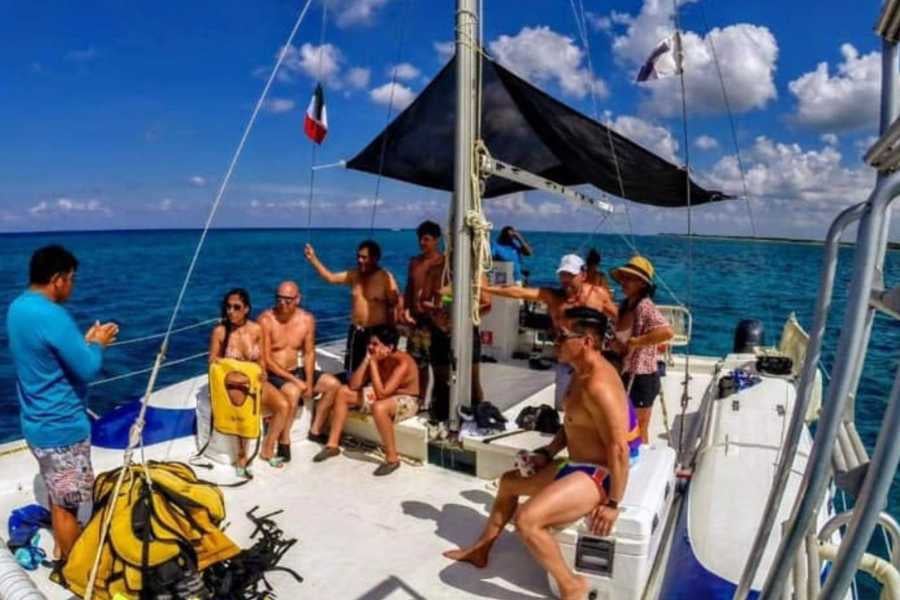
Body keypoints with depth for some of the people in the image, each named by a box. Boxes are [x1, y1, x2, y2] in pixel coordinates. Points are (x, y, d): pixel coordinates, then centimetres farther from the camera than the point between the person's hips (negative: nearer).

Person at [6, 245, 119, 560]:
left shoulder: (18, 308, 4)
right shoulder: (52, 316, -26)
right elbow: (88, 369, -23)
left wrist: (84, 341, 9)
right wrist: (96, 344, -6)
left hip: (38, 422, 9)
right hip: (61, 427, -9)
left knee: (58, 498, 24)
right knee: (67, 506, 7)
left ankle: (64, 556, 40)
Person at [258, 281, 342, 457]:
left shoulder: (307, 319, -2)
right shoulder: (266, 320, -17)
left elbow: (309, 353, 3)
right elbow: (266, 360, -18)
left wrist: (309, 382, -11)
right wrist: (295, 381, -22)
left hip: (295, 371, 6)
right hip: (272, 374, -6)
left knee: (333, 384, -6)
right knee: (293, 391, -35)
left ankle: (315, 429, 10)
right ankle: (284, 441, -16)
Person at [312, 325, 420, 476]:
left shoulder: (402, 363, -30)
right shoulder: (377, 358, -8)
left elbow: (381, 394, -36)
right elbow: (353, 385, -10)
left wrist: (373, 363, -32)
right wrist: (367, 360, -20)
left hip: (406, 400, -8)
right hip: (383, 395, 8)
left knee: (378, 407, -40)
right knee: (343, 392, -1)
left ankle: (392, 458, -21)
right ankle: (332, 445, 7)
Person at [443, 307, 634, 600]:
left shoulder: (599, 385, -28)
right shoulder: (582, 373, 5)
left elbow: (619, 449, -28)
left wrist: (613, 503, -21)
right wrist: (547, 453, 7)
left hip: (597, 476, -11)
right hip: (575, 466, 11)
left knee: (527, 519, -26)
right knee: (509, 480, 20)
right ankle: (480, 549, 36)